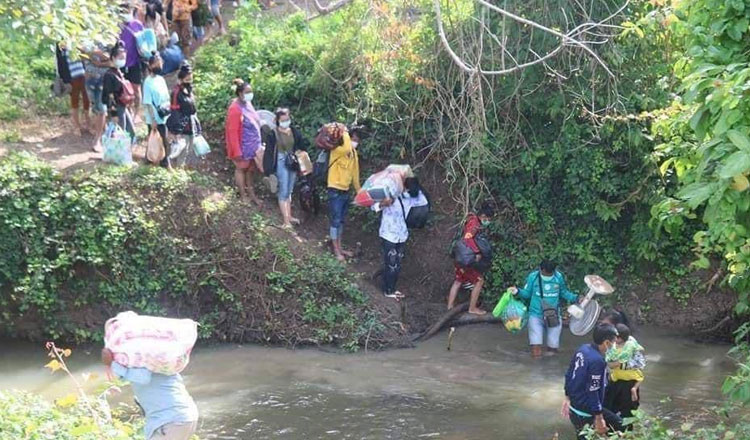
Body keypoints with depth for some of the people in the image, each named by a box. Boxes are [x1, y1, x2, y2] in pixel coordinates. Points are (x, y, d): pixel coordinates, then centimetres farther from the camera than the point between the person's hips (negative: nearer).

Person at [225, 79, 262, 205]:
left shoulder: (248, 103, 0)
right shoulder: (235, 109, -27)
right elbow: (232, 131, -24)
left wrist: (257, 143, 18)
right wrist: (237, 151, -23)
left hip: (252, 144, 8)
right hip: (243, 145, -8)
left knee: (250, 168, 20)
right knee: (241, 168, 12)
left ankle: (250, 192, 35)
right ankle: (243, 195, 26)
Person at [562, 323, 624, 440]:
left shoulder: (582, 349, -1)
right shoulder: (597, 361, -27)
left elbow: (569, 375, 9)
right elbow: (593, 392, -25)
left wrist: (567, 398, 20)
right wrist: (599, 419, -18)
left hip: (574, 407, 9)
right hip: (586, 413, -9)